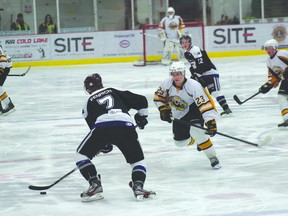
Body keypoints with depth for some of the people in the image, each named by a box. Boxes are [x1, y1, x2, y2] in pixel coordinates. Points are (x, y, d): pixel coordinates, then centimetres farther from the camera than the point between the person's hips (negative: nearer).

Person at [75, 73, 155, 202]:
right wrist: (142, 116, 43)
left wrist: (103, 144, 40)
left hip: (102, 127, -2)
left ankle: (95, 186, 5)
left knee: (82, 154, 18)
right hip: (126, 126, 2)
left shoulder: (89, 103, 29)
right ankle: (138, 186, 0)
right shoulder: (115, 92, 30)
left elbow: (93, 125, 27)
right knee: (137, 159, 22)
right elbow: (141, 101, 25)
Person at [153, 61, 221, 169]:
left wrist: (211, 122, -44)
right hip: (179, 115, 6)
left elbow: (205, 104, -36)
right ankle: (198, 140, 41)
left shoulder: (194, 86, -30)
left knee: (196, 130, -34)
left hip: (194, 110, -6)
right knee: (180, 142, 6)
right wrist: (164, 110, -9)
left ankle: (212, 157, -20)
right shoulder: (167, 83, -15)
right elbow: (158, 97, 3)